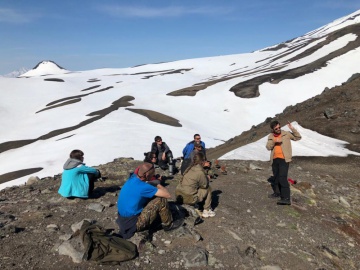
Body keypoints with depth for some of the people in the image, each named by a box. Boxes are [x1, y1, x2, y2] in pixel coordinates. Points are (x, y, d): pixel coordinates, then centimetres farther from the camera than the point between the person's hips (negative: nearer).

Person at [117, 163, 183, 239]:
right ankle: (168, 224, 10)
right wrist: (159, 186, -3)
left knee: (153, 196, 14)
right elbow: (167, 195, -22)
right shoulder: (142, 187, -28)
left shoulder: (133, 178, -5)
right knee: (161, 200, -13)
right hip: (132, 224, -9)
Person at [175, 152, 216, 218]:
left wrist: (205, 178, 14)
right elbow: (205, 185, -2)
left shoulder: (189, 168, 7)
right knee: (208, 188, 8)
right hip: (188, 199, -8)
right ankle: (206, 211, 15)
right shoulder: (200, 172, -15)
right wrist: (207, 178, 15)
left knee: (198, 188, 28)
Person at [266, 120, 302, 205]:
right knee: (276, 177, 18)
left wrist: (292, 129, -11)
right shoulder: (270, 136, 10)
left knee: (282, 178, -17)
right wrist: (274, 141, -17)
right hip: (274, 160, 5)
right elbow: (268, 147, 0)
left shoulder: (286, 134, 3)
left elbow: (298, 137, 0)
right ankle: (277, 192, 38)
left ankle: (286, 198, -19)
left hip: (284, 159, -5)